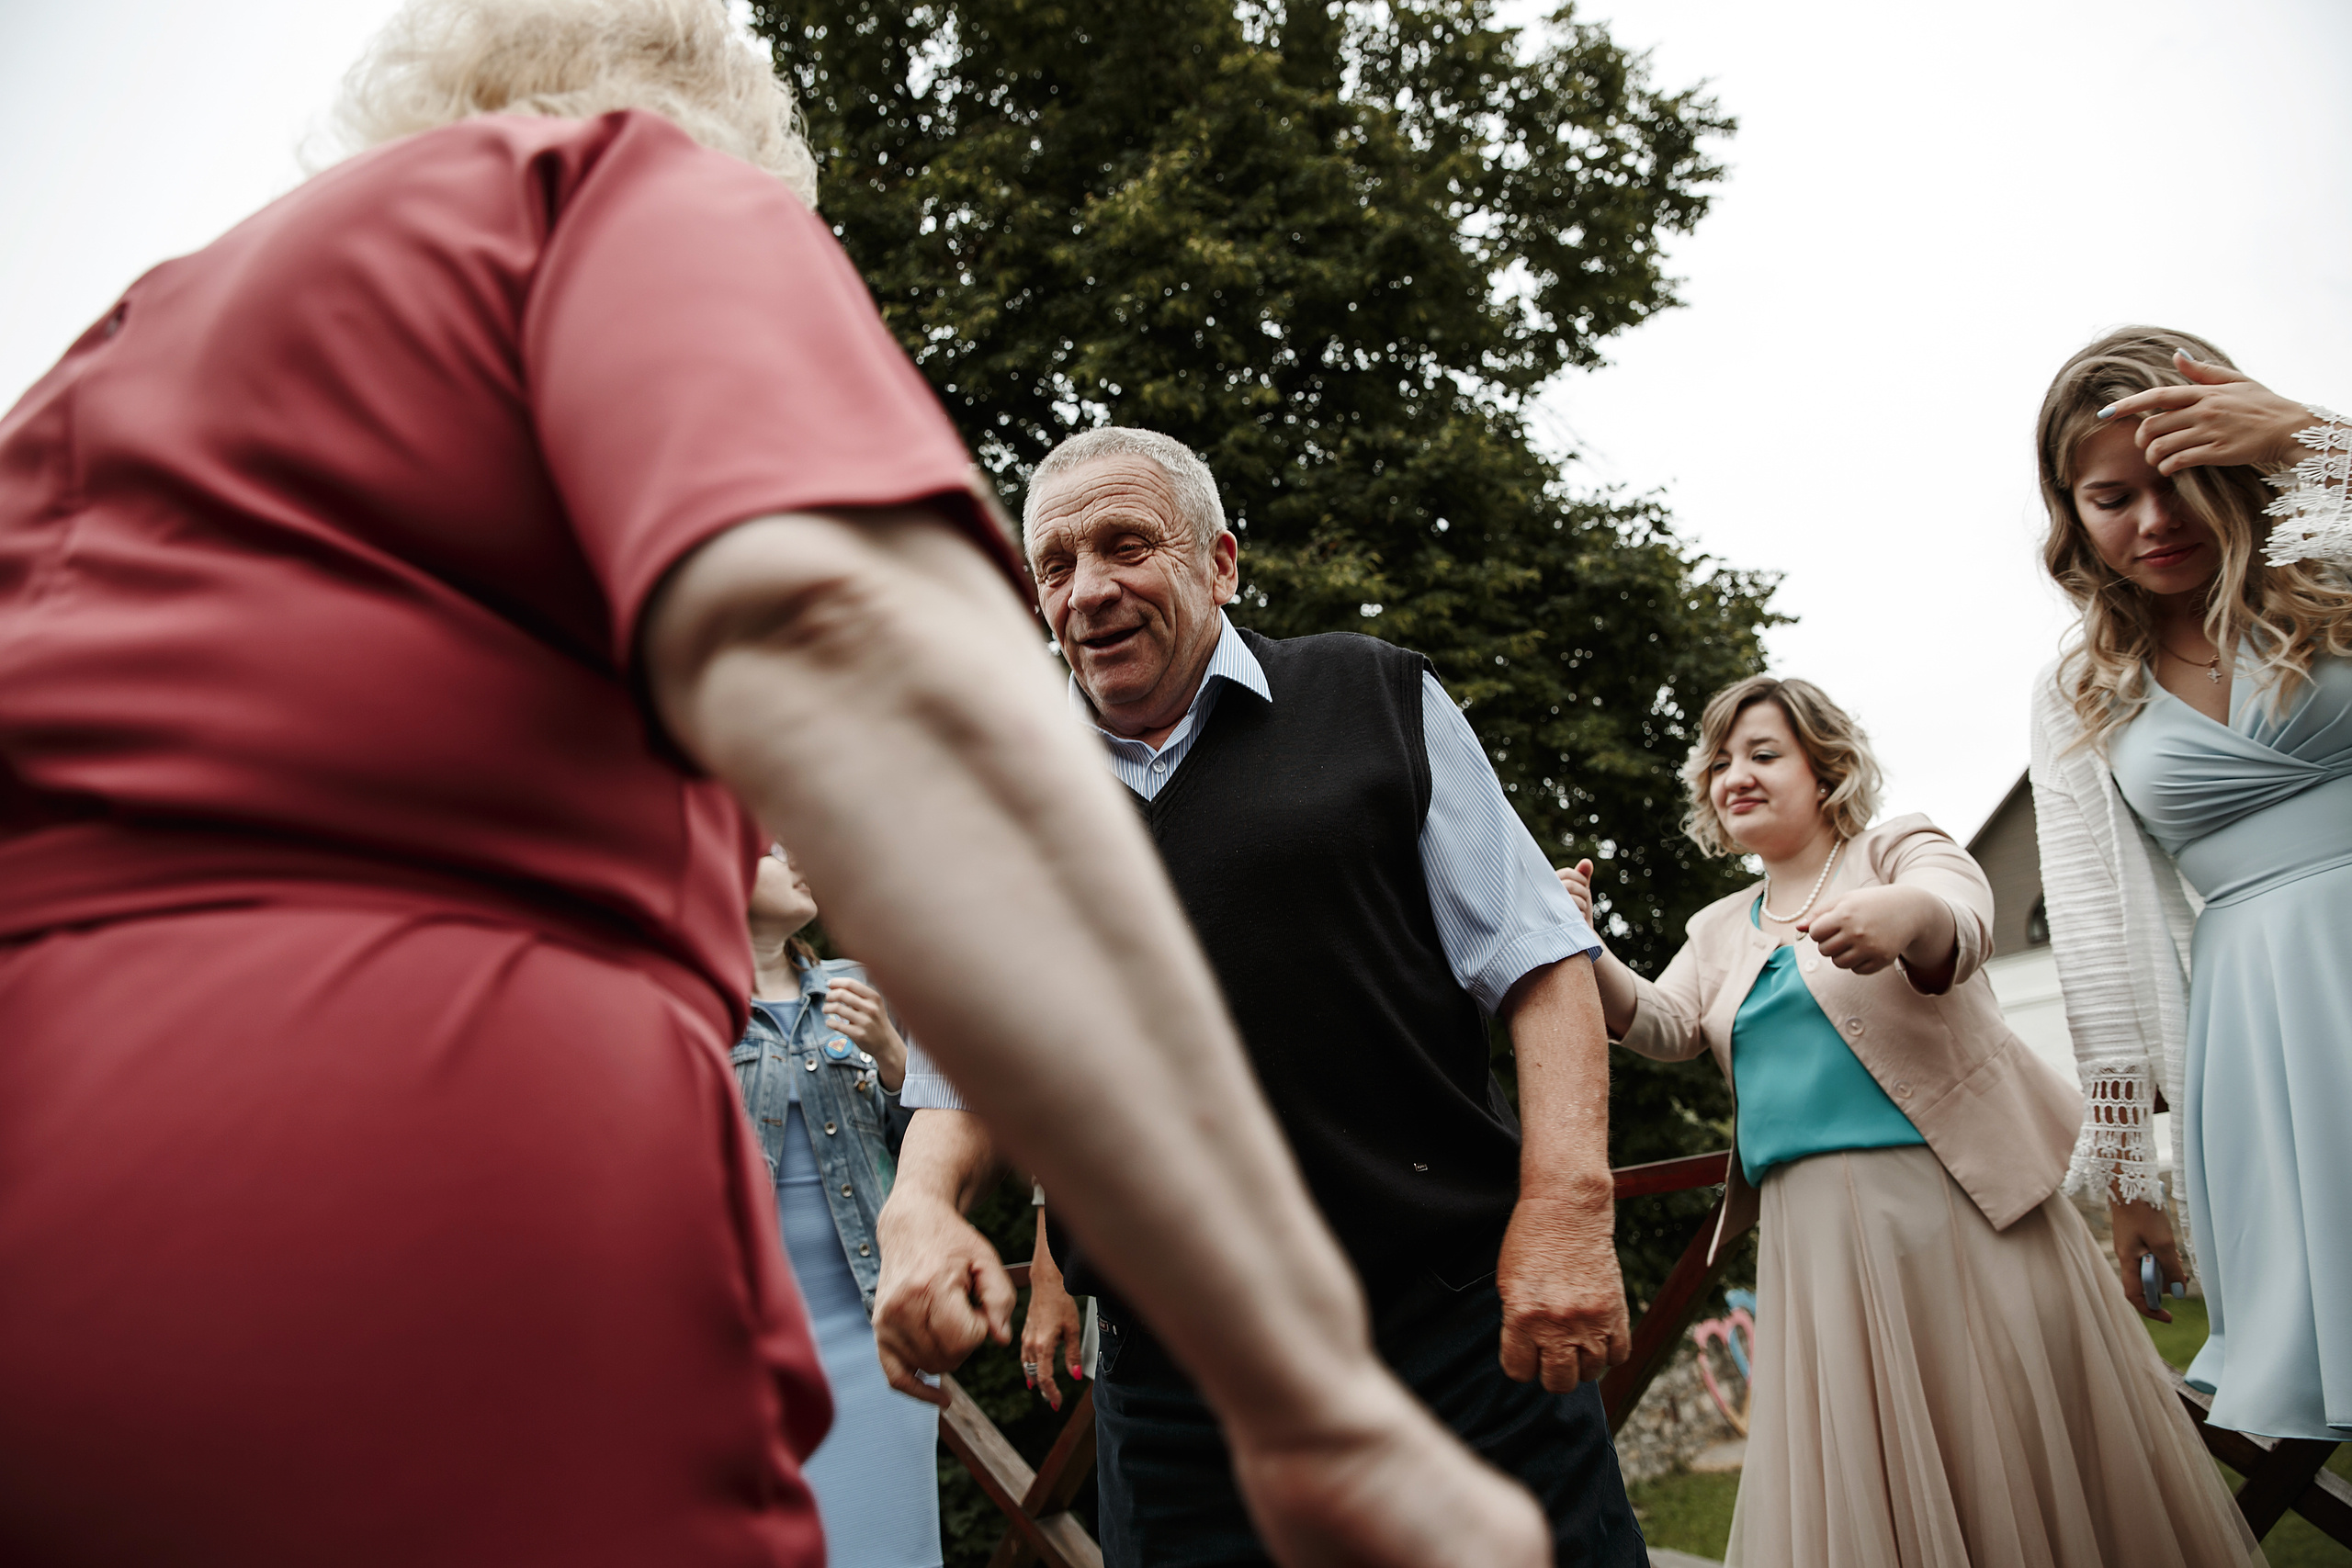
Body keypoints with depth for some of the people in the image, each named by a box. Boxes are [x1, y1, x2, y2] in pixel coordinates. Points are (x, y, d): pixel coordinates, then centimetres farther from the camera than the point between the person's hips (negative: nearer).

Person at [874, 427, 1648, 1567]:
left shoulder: (1376, 701, 4)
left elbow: (1534, 957, 0)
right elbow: (967, 1061, 13)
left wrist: (1567, 1205, -12)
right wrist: (921, 1208, -8)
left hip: (1461, 1332, -1)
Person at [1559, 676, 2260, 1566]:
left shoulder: (1900, 850, 5)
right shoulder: (1718, 931, 18)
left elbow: (1959, 926, -17)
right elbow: (1660, 1027, 2)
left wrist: (1908, 914, -42)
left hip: (1960, 1197, -4)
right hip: (1815, 1227, 4)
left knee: (2010, 1442, 0)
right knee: (1854, 1473, 4)